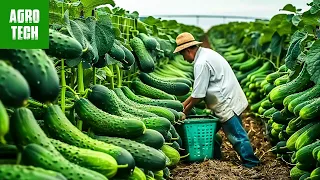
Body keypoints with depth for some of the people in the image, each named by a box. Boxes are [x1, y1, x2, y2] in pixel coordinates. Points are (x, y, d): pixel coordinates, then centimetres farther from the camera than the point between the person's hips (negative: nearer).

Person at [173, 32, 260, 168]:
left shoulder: (201, 63, -21)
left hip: (227, 104, -11)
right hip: (230, 100, 11)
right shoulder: (206, 53, 12)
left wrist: (185, 112, -5)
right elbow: (199, 90, 16)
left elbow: (198, 96, -19)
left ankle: (251, 163, 6)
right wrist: (183, 105, 14)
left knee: (236, 135, -3)